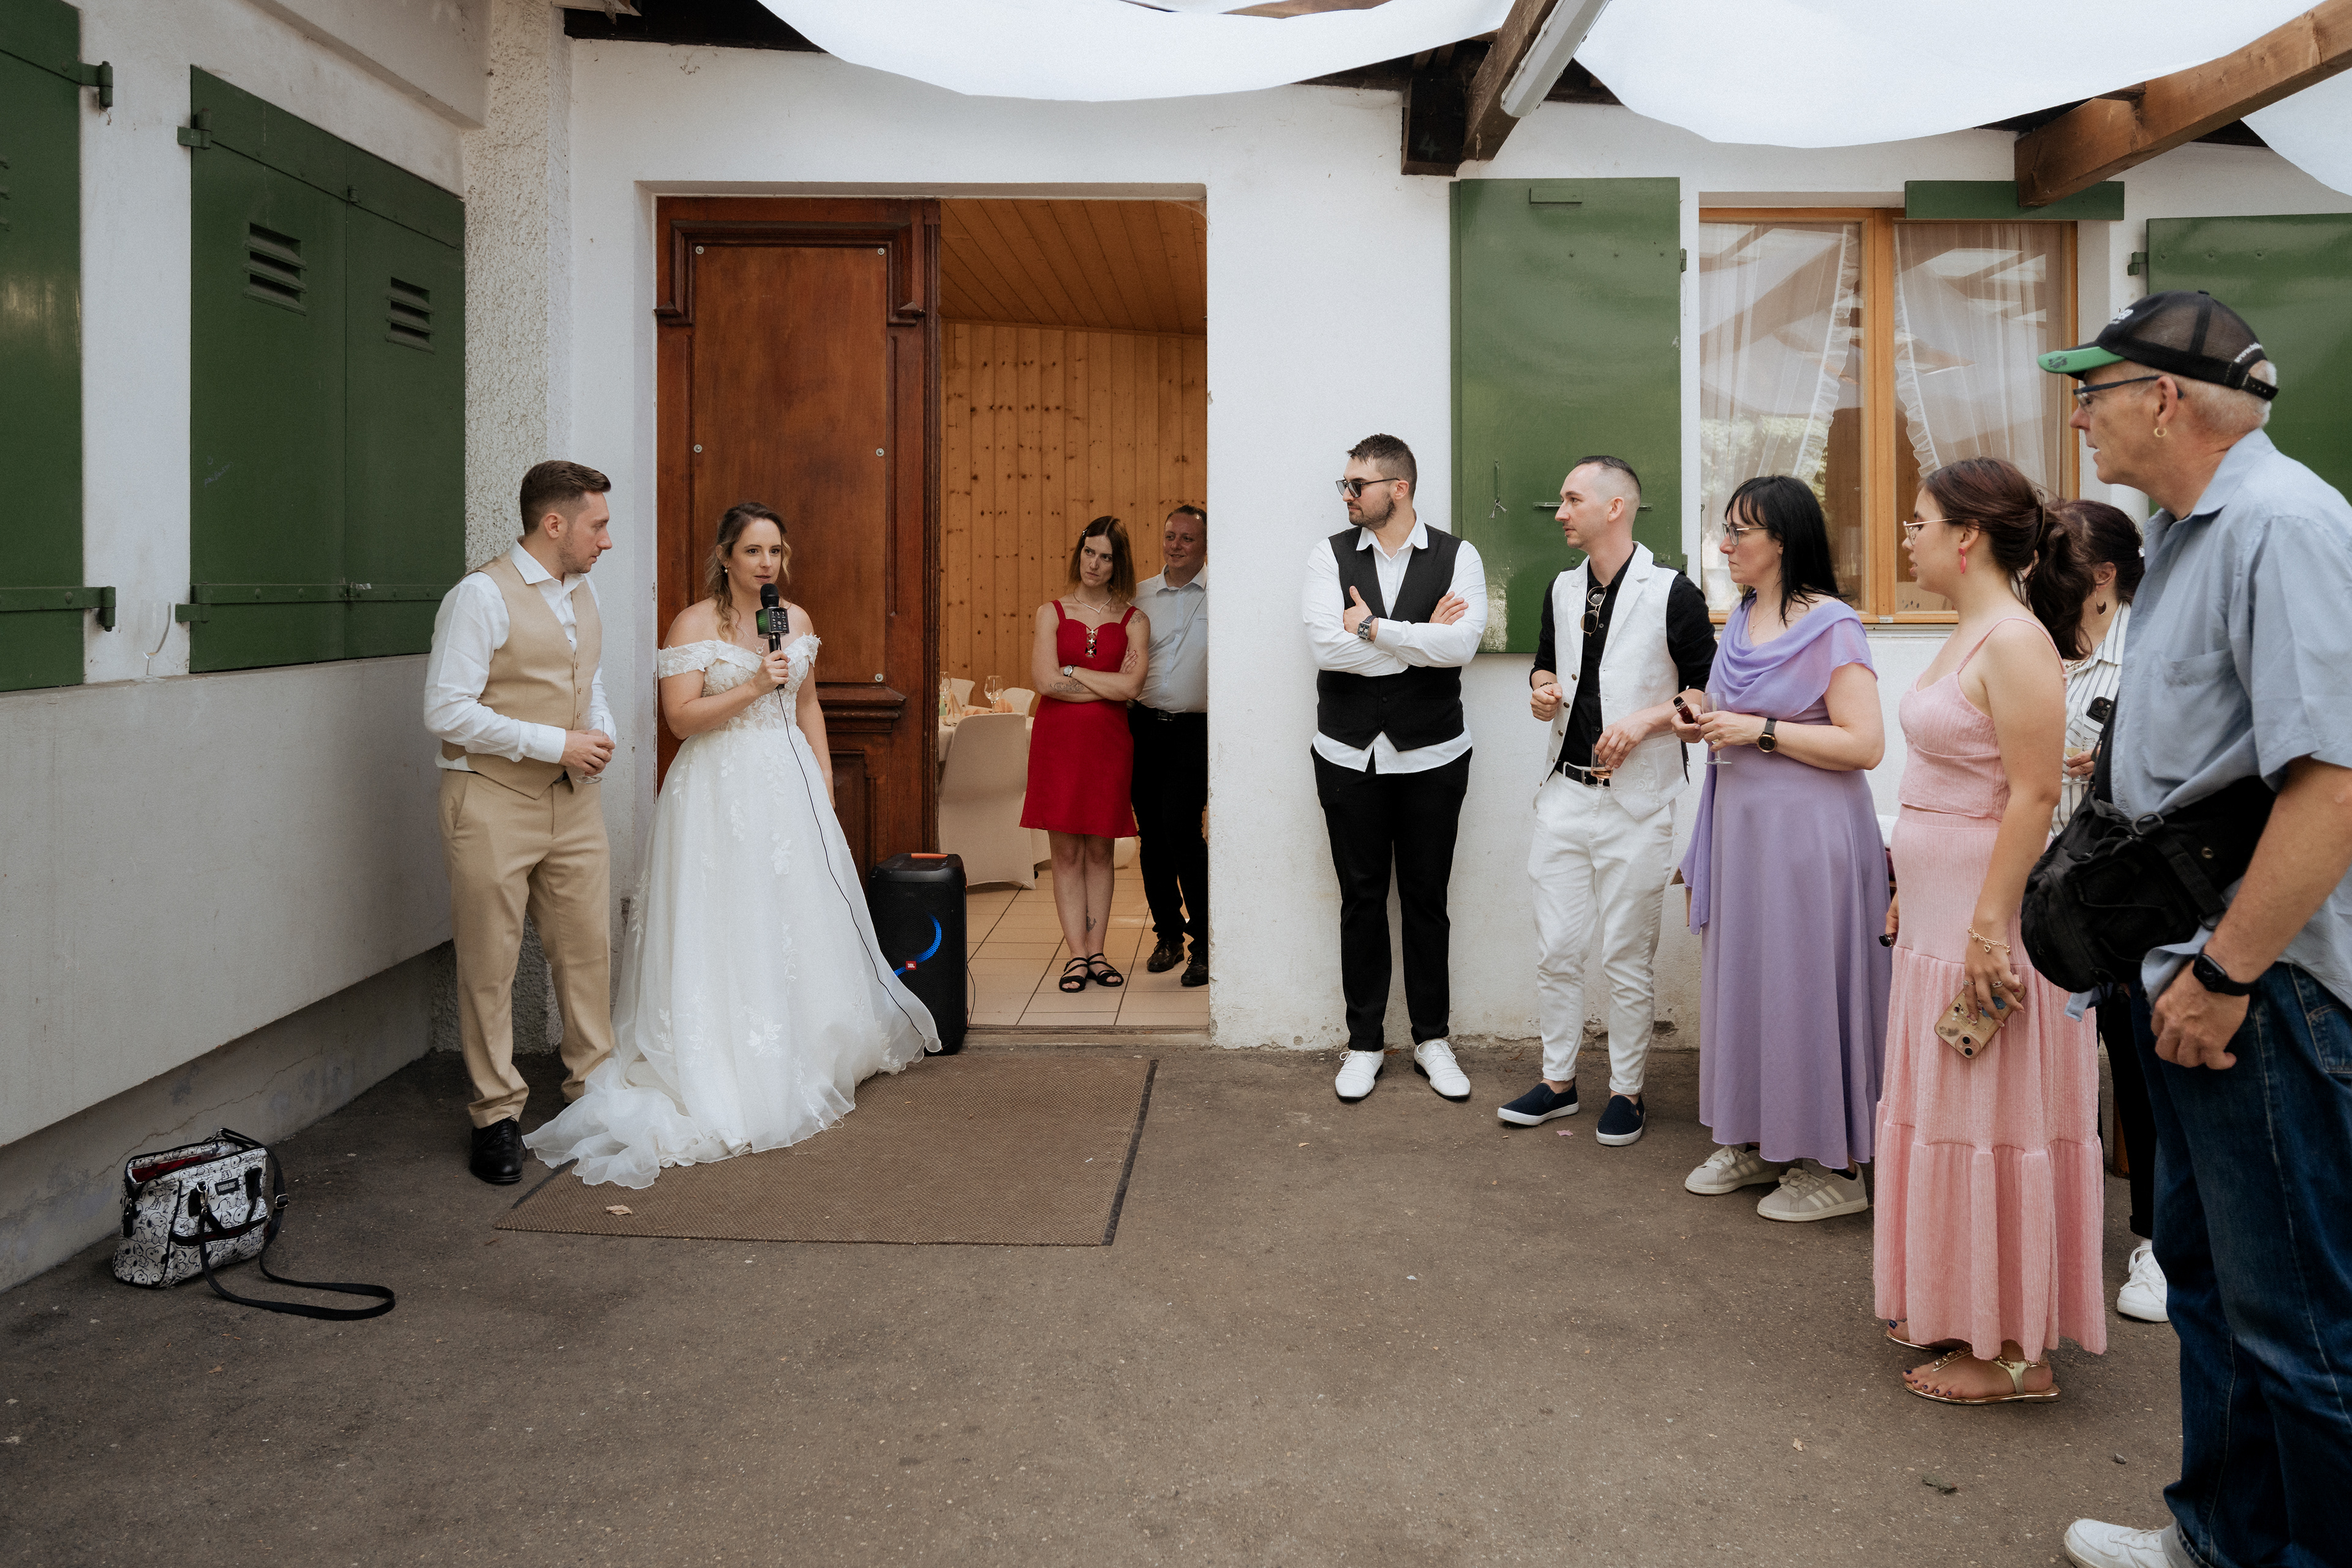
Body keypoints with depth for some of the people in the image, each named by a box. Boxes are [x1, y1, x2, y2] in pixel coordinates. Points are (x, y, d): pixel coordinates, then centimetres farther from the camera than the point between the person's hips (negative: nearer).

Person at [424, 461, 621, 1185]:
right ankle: (498, 1114, 15)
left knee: (589, 950, 10)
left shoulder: (581, 595, 13)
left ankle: (592, 1087, 26)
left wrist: (601, 735, 2)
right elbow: (446, 711, -17)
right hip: (494, 804, -7)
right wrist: (555, 744, -17)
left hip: (574, 800, 7)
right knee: (490, 966, 3)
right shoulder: (481, 596, -12)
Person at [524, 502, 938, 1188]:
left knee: (801, 919, 10)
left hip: (790, 783, 6)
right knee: (729, 925, -3)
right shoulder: (695, 623, -8)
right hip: (721, 790, -5)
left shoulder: (797, 619, 10)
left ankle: (808, 1054, 24)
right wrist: (752, 688, -20)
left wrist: (824, 779, 12)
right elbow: (681, 717, -14)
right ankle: (732, 1073, 4)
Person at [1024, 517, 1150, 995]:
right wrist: (1108, 683, -6)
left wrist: (1072, 672, -5)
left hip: (1108, 741, 0)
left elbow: (1130, 688, -8)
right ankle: (1077, 954, 4)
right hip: (1058, 739, 0)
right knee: (1066, 851, 0)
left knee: (1100, 850, 5)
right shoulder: (1051, 613, 7)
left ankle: (1096, 951, 11)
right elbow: (1045, 681, -7)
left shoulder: (1134, 620, 6)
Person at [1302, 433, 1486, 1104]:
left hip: (1431, 757, -1)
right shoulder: (1329, 555, 0)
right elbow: (1326, 646, -15)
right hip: (1349, 755, 1)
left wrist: (1372, 628, -16)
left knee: (1427, 900, 9)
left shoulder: (1457, 557, -2)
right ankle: (1365, 1043, 20)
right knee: (1361, 899, 8)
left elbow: (1461, 645, -19)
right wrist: (1421, 638, -13)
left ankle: (1431, 1039, 23)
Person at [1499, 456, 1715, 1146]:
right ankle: (1558, 1081, 22)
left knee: (1626, 958, 3)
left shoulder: (1672, 593, -6)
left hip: (1635, 802, -5)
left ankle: (1626, 1090, 17)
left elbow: (1707, 690, -5)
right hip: (1565, 792, 6)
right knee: (1555, 948, 9)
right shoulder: (1563, 590, 12)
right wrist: (1542, 694, 2)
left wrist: (1646, 719, -19)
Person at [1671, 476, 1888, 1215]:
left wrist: (1760, 730, -20)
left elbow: (1865, 744, -20)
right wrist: (1708, 725, 6)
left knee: (1804, 981, -3)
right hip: (1741, 823, 8)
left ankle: (1834, 1164, 10)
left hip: (1806, 830, -8)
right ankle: (1758, 1139, 26)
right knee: (1742, 974, 13)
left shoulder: (1830, 627, -13)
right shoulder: (1742, 619, 12)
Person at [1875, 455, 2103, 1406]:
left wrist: (1991, 926, -24)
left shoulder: (2016, 641, -17)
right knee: (1948, 1114, 16)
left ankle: (2015, 1351, 11)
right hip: (1940, 915, 10)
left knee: (1991, 1124, -1)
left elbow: (2034, 795, -22)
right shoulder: (1966, 635, 13)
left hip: (1987, 916, -10)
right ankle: (1957, 1314, 29)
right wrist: (1911, 893, 19)